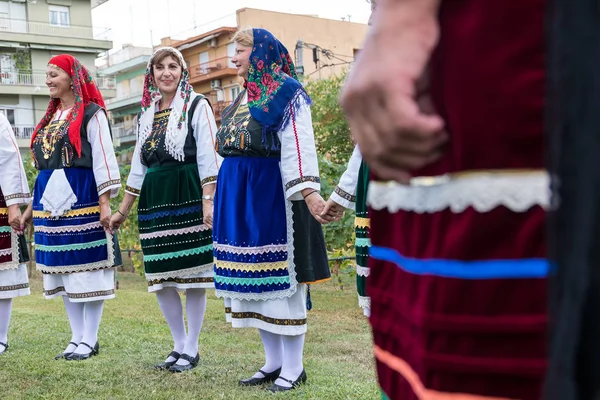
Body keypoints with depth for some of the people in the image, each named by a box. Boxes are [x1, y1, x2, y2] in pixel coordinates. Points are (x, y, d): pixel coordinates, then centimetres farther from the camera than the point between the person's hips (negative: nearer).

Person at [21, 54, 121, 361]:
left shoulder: (91, 113, -3)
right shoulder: (51, 117, 19)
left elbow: (103, 159, -9)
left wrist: (105, 203, -16)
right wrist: (31, 207, 21)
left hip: (81, 198, -8)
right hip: (51, 202, 8)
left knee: (88, 268, -3)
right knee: (62, 271, 9)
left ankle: (89, 340, 5)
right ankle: (77, 337, 17)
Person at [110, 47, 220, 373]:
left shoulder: (196, 105, 0)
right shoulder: (147, 113, 17)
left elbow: (208, 157, -8)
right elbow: (139, 166, 20)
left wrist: (208, 201, -19)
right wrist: (122, 210, 20)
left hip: (188, 197, -6)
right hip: (155, 200, 6)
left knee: (192, 275, -1)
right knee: (160, 278, 6)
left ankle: (191, 350, 11)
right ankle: (179, 345, 20)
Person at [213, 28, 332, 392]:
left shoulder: (286, 93, -6)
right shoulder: (244, 97, 19)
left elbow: (299, 149, -17)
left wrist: (309, 195, -28)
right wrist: (221, 202, 24)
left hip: (272, 194, -8)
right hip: (239, 197, 9)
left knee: (280, 278, -4)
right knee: (253, 278, 10)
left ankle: (294, 368, 8)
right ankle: (274, 362, 21)